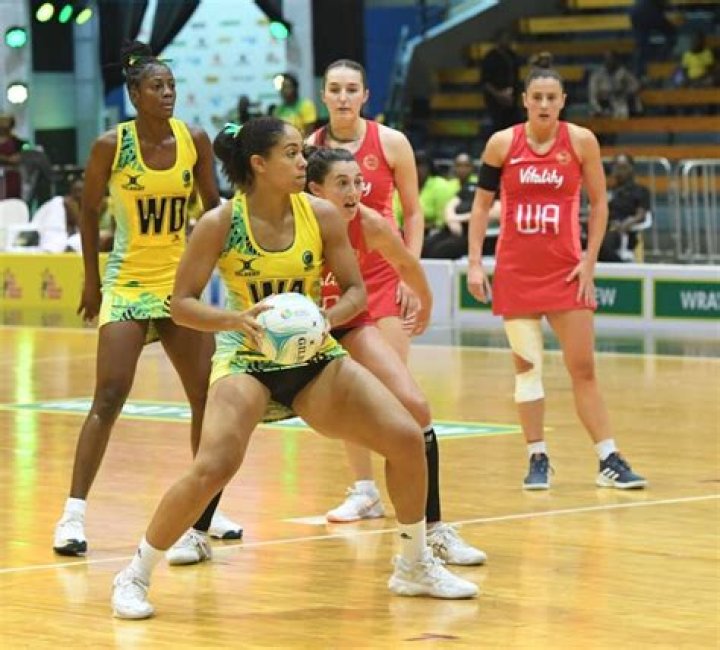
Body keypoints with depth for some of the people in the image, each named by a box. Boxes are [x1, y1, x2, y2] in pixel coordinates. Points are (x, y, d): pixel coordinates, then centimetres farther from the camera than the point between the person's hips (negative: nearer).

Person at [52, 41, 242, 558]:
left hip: (181, 281, 4)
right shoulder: (111, 146, -10)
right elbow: (90, 211, 2)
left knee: (208, 394, 5)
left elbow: (214, 204, 8)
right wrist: (91, 278, 5)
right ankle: (74, 514, -9)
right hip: (127, 282, -4)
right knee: (110, 398, -13)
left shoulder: (195, 141, -3)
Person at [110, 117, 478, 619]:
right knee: (212, 469, -26)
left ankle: (415, 567, 14)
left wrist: (327, 318, -22)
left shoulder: (322, 215, -7)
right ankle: (135, 576, -6)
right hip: (246, 360, -4)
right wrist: (237, 318, -29)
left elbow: (356, 291, 0)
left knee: (407, 438, -8)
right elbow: (182, 303, -11)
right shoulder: (221, 224, -15)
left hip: (314, 358, 4)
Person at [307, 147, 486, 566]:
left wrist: (425, 307, 18)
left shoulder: (370, 225, -21)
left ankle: (434, 530, -5)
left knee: (415, 407, -13)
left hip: (350, 322, 2)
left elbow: (408, 265, 1)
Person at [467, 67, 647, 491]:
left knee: (583, 367, -1)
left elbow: (599, 202, 4)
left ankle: (609, 460, 2)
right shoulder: (503, 144, -1)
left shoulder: (581, 141, -3)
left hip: (566, 268, -1)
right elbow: (481, 205, 5)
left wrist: (590, 260, -4)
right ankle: (538, 459, 10)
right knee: (526, 365, 2)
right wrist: (475, 263, -2)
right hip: (515, 269, 1)